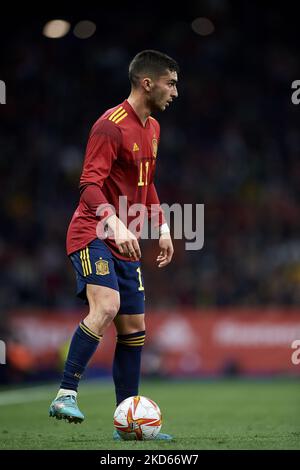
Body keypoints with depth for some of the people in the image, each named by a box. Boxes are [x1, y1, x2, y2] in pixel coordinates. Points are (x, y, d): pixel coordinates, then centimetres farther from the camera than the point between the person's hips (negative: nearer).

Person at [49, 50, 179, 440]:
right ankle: (66, 395, -24)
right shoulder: (111, 125, -13)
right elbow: (90, 186, -21)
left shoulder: (152, 129, 16)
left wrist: (162, 227, 20)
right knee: (106, 307, -29)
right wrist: (117, 226, -33)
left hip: (126, 245, 9)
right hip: (94, 235, -9)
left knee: (134, 329, 7)